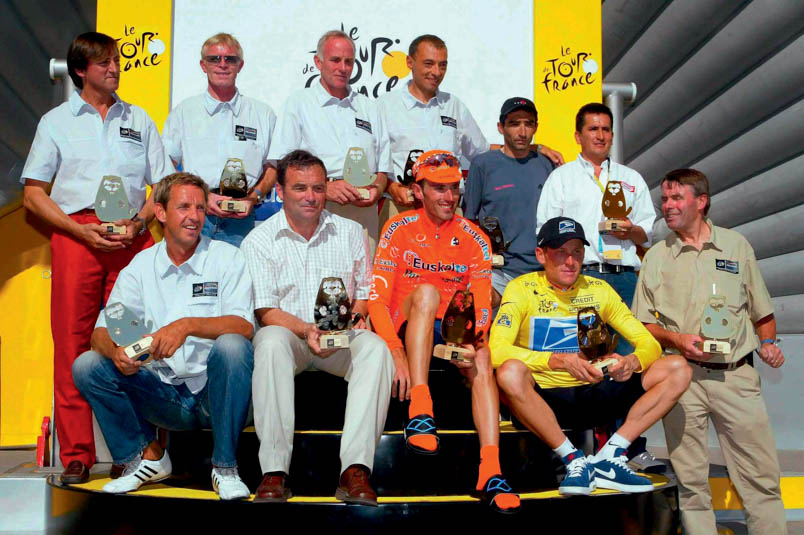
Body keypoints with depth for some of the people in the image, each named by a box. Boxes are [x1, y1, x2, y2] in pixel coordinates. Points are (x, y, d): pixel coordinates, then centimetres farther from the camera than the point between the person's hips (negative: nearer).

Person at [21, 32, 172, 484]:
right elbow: (33, 193, 8)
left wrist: (138, 222, -4)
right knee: (73, 344, -4)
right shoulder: (56, 122, 15)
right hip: (76, 235, -1)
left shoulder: (139, 120, 20)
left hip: (132, 238, 1)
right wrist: (82, 230, -6)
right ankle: (76, 455, 1)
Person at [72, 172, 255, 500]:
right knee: (87, 366, -13)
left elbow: (243, 326, -16)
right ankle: (147, 457, 3)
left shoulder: (226, 258, -2)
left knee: (232, 347, -34)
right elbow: (101, 333, 2)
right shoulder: (140, 266, 7)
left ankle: (225, 467, -18)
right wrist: (115, 351, -23)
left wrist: (188, 325, -33)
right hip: (164, 394, 3)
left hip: (215, 391, -3)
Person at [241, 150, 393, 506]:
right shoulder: (259, 241, 2)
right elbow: (266, 312, -5)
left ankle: (355, 467, -35)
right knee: (271, 341, -36)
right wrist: (306, 330, -23)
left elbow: (364, 290, 15)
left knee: (375, 349, -30)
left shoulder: (350, 233, 11)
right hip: (288, 333, -2)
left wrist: (355, 315, -8)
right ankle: (274, 470, -36)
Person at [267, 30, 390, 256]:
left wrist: (376, 189, -3)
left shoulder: (368, 107, 22)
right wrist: (325, 187, -14)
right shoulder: (298, 103, 9)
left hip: (363, 210, 3)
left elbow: (383, 167, 20)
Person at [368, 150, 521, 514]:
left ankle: (490, 473, -35)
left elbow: (482, 307, 1)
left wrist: (471, 341, -23)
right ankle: (419, 409, -40)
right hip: (405, 332, -2)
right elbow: (377, 298, -10)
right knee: (426, 291, -31)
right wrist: (396, 353, -25)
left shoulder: (474, 239, 6)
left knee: (482, 358, -29)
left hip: (454, 336, 2)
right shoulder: (399, 230, -1)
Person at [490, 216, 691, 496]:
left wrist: (632, 362, -21)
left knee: (678, 369, -10)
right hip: (542, 401, -4)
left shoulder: (598, 290, 6)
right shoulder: (522, 289, -6)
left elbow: (649, 343, 4)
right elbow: (497, 349, -22)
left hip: (594, 397, 4)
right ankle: (573, 460, -20)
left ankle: (609, 457, -15)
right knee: (510, 372, -37)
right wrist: (560, 360, -33)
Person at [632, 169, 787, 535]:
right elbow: (642, 323, 8)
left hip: (736, 374, 0)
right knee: (690, 479, 4)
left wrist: (768, 342, 0)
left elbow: (762, 312, 17)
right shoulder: (656, 256, 9)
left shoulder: (736, 245, 11)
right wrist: (676, 339, -9)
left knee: (761, 476, -1)